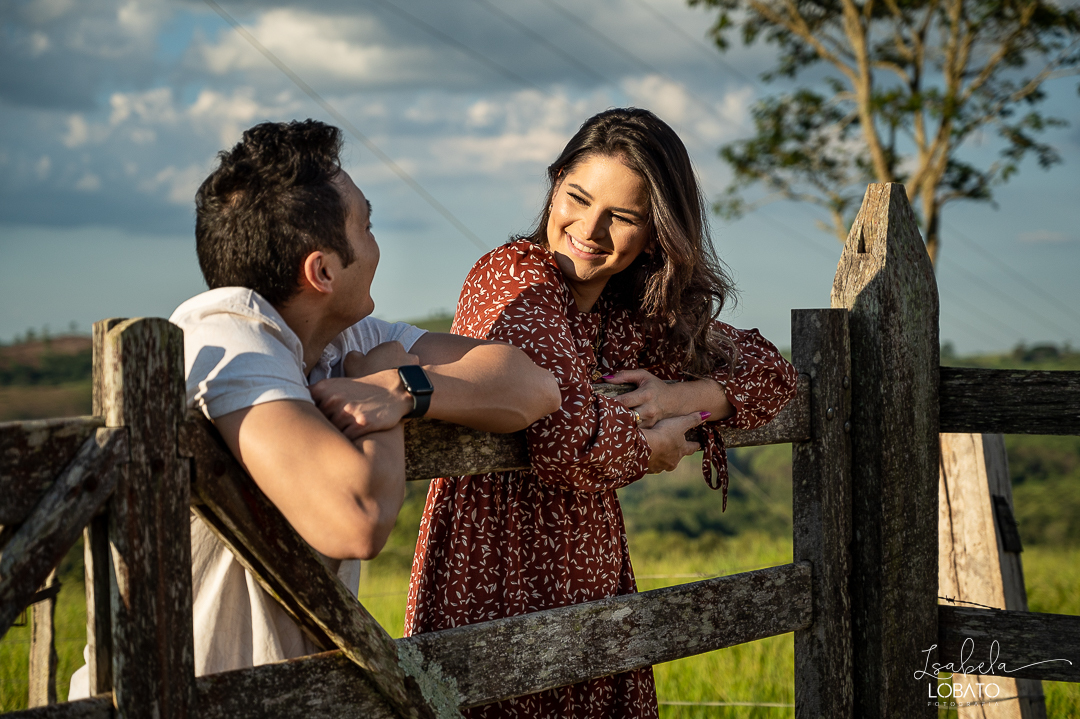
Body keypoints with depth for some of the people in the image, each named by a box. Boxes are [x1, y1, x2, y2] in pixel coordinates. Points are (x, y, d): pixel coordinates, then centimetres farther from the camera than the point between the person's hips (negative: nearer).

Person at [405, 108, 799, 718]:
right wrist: (652, 444, -8)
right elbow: (566, 439, -27)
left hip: (594, 577, 7)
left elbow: (770, 370, 10)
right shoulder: (515, 278, -14)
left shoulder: (640, 313, 8)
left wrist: (678, 395, -8)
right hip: (495, 582, -7)